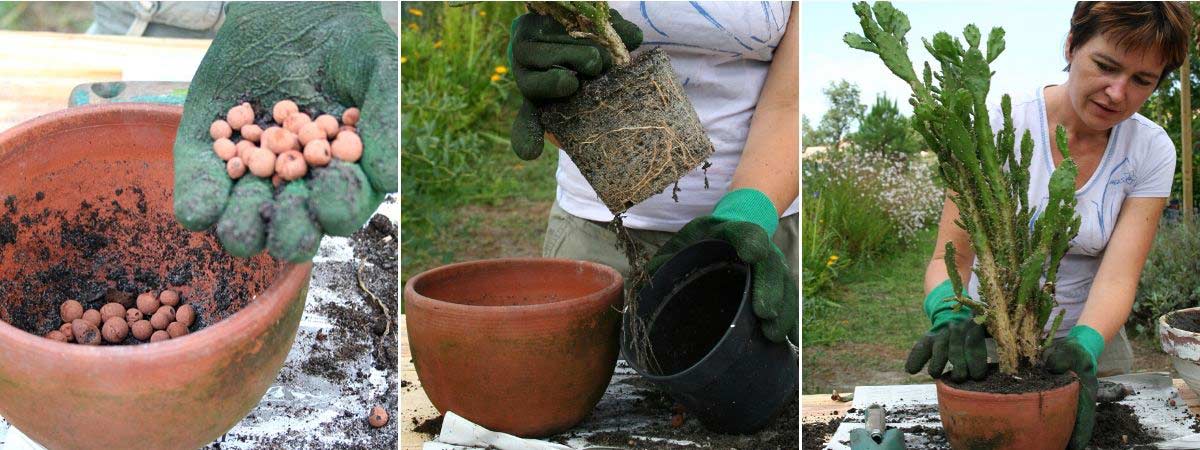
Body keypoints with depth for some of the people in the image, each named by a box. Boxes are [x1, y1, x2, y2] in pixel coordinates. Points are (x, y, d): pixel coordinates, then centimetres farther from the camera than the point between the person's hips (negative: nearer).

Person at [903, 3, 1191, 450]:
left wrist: (1083, 347, -37)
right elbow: (950, 254, -20)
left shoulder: (1151, 150, -10)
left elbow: (1118, 275, -19)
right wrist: (951, 318, -40)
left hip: (1090, 335, 2)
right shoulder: (1000, 125, -17)